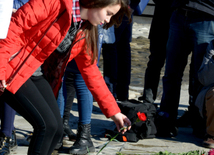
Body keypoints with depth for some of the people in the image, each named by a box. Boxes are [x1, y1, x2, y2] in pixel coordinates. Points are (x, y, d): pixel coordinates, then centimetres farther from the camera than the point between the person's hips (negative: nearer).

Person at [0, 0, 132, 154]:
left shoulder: (85, 33, 6)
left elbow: (90, 71, 13)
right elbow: (14, 28, -20)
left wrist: (113, 111, 11)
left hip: (37, 76, 8)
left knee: (56, 129, -1)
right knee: (47, 124, -18)